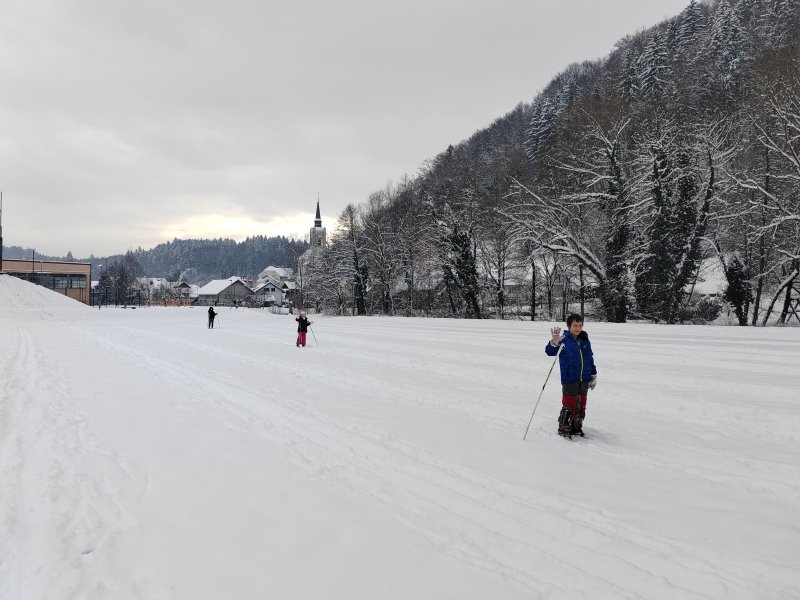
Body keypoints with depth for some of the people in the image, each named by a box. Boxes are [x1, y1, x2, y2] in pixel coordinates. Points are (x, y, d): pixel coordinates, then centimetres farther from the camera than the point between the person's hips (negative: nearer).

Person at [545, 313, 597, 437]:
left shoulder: (585, 340, 9)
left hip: (584, 379, 5)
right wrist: (554, 342, -39)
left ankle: (577, 427, 24)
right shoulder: (564, 340, -8)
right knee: (569, 405, -4)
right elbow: (550, 352, -19)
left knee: (581, 404, 11)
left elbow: (590, 358, 18)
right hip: (569, 379, -5)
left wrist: (593, 375, 18)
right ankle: (563, 429, 10)